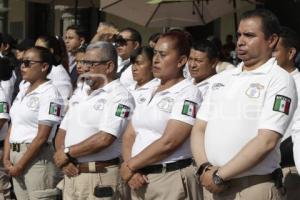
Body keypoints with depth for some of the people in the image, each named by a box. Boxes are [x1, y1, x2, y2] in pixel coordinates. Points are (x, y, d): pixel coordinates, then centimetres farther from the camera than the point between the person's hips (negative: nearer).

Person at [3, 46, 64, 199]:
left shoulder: (49, 94, -11)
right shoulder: (22, 92, 13)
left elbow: (42, 137, -16)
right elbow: (13, 127, 12)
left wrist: (20, 165, -14)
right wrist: (6, 158, 1)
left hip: (37, 158, -7)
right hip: (15, 154, 8)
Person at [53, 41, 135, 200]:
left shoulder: (120, 96, -9)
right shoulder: (80, 96, 16)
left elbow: (104, 139, -20)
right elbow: (62, 132, 15)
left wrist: (67, 152, -10)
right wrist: (63, 159, -4)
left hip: (99, 177, -7)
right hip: (71, 173, 7)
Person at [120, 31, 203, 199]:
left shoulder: (188, 92, -9)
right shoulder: (148, 94, 14)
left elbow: (168, 142, -18)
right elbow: (129, 136, 10)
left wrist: (129, 166, -10)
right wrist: (131, 170, -7)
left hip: (171, 179, -6)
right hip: (141, 179, 6)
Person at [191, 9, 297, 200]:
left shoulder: (279, 80, -7)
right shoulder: (221, 79, 12)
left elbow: (266, 141, -16)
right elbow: (199, 128, 10)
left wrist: (220, 175, -16)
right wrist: (205, 168, -8)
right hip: (212, 184, 5)